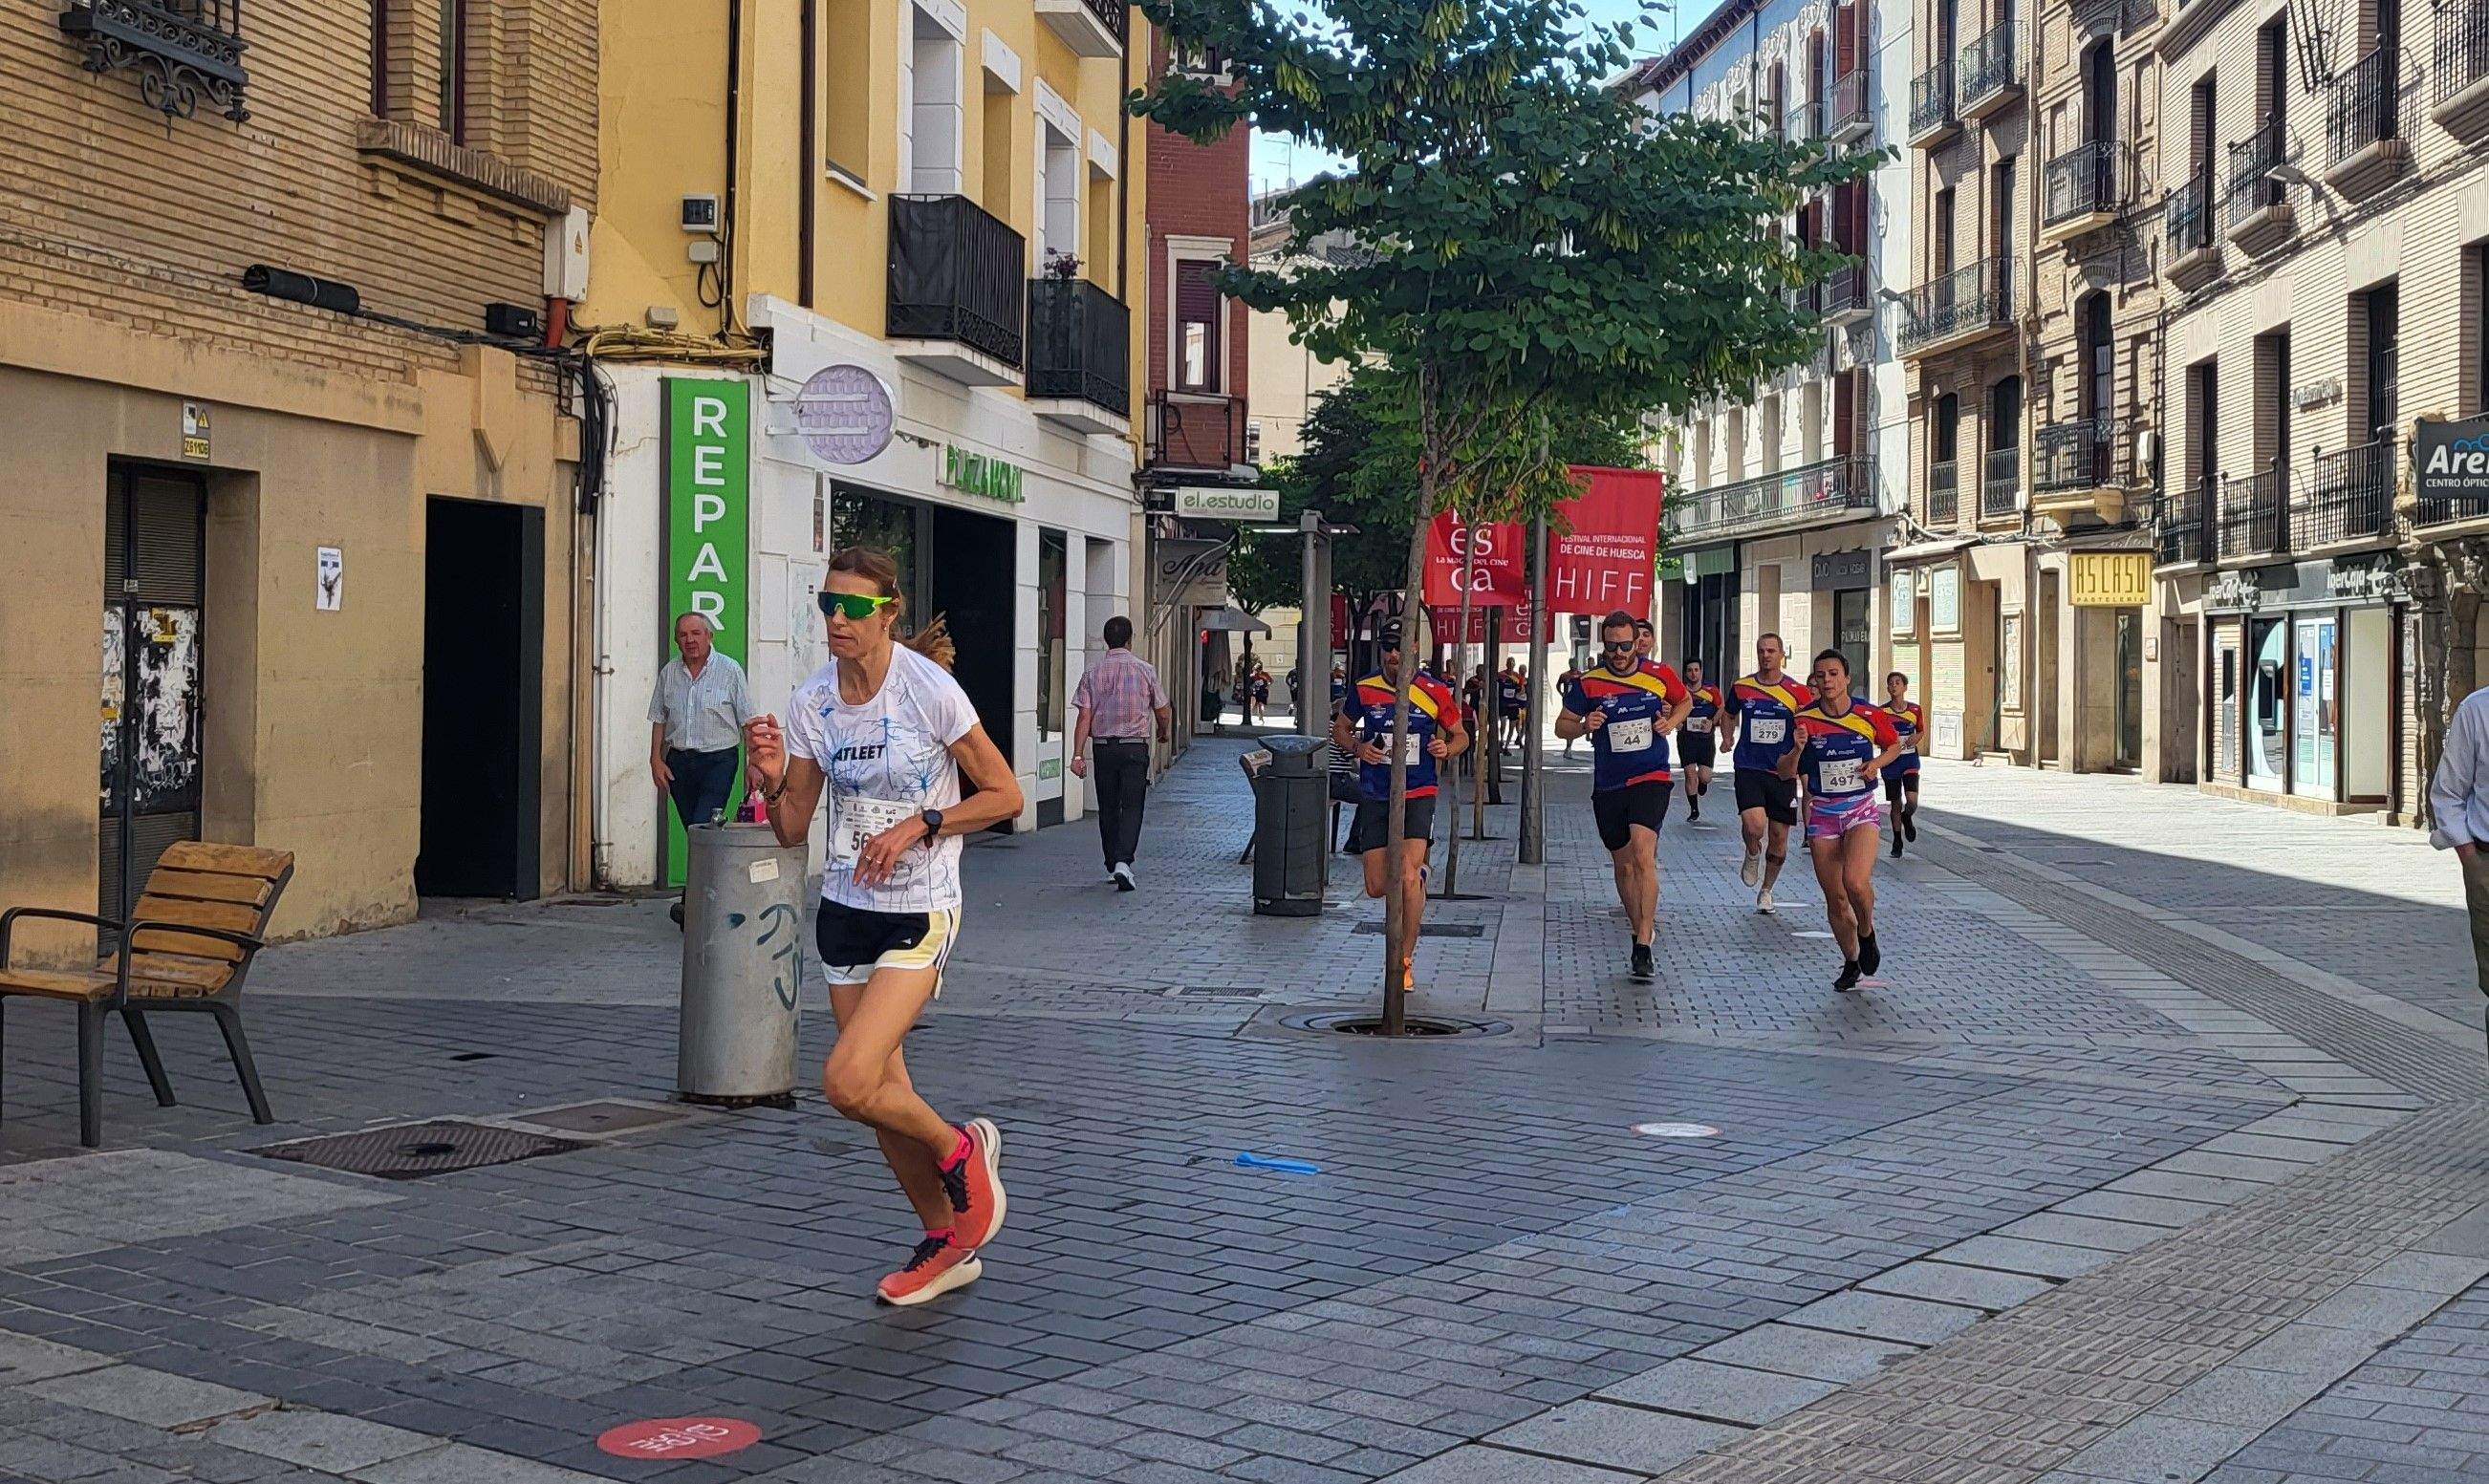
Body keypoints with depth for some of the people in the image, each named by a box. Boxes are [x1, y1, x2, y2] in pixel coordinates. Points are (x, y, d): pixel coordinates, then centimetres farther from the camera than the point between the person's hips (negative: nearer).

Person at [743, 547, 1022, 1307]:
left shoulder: (930, 689, -14)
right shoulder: (810, 702, 1)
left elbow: (1005, 794, -8)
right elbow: (792, 831, 5)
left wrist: (916, 828, -18)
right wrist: (773, 780, -15)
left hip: (920, 912, -6)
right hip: (845, 909, 6)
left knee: (847, 1082, -18)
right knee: (883, 1093, 11)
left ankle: (960, 1148, 11)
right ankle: (948, 1244, 30)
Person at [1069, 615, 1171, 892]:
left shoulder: (1092, 672, 1)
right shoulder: (1145, 670, -3)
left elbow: (1085, 716, -4)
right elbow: (1163, 712, 3)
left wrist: (1078, 755, -4)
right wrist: (1165, 733, 24)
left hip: (1103, 747, 2)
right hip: (1135, 747, -2)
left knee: (1108, 808, 13)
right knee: (1132, 807, -2)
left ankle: (1112, 866, 21)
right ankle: (1123, 861, -20)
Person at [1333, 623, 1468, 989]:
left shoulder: (1435, 692, -3)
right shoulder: (1363, 690, 0)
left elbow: (1461, 735, 11)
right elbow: (1339, 729, 14)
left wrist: (1447, 748, -12)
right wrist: (1358, 747, -7)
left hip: (1418, 796, -2)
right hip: (1374, 797, 2)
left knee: (1407, 877, -19)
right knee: (1377, 887, 3)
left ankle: (1404, 961, -4)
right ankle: (1417, 877, 40)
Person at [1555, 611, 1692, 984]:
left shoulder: (1659, 675, 0)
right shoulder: (1588, 684, -2)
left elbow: (1685, 701, 20)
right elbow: (1561, 725, 8)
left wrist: (1671, 723, -1)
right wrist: (1584, 726, -14)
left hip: (1651, 779, -2)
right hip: (1608, 785, 3)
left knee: (1643, 857, -20)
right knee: (1623, 865, 12)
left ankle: (1643, 951, -22)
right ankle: (1639, 934, 32)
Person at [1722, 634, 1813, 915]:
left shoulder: (1796, 692, -1)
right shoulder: (1741, 688, 4)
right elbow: (1730, 715, 25)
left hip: (1783, 773, 1)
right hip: (1749, 769, -1)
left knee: (1779, 838, 5)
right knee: (1754, 826, -23)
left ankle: (1766, 891, 26)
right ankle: (1752, 855, 12)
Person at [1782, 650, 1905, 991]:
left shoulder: (1869, 715, -6)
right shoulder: (1804, 719, -6)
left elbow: (1894, 745, 13)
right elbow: (1785, 773, -3)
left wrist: (1877, 763, -7)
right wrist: (1797, 750, -23)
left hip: (1861, 809, -2)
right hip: (1822, 812, 2)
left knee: (1856, 882, -24)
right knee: (1835, 899, 5)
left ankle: (1867, 933, 7)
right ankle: (1851, 962, 27)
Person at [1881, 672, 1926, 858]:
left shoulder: (1915, 709, 0)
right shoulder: (1881, 711, -5)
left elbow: (1921, 730, 15)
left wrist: (1916, 738, -7)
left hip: (1910, 759, 0)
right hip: (1890, 760, 0)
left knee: (1912, 801, -15)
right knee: (1896, 804, 6)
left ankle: (1907, 818, 22)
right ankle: (1897, 842, 22)